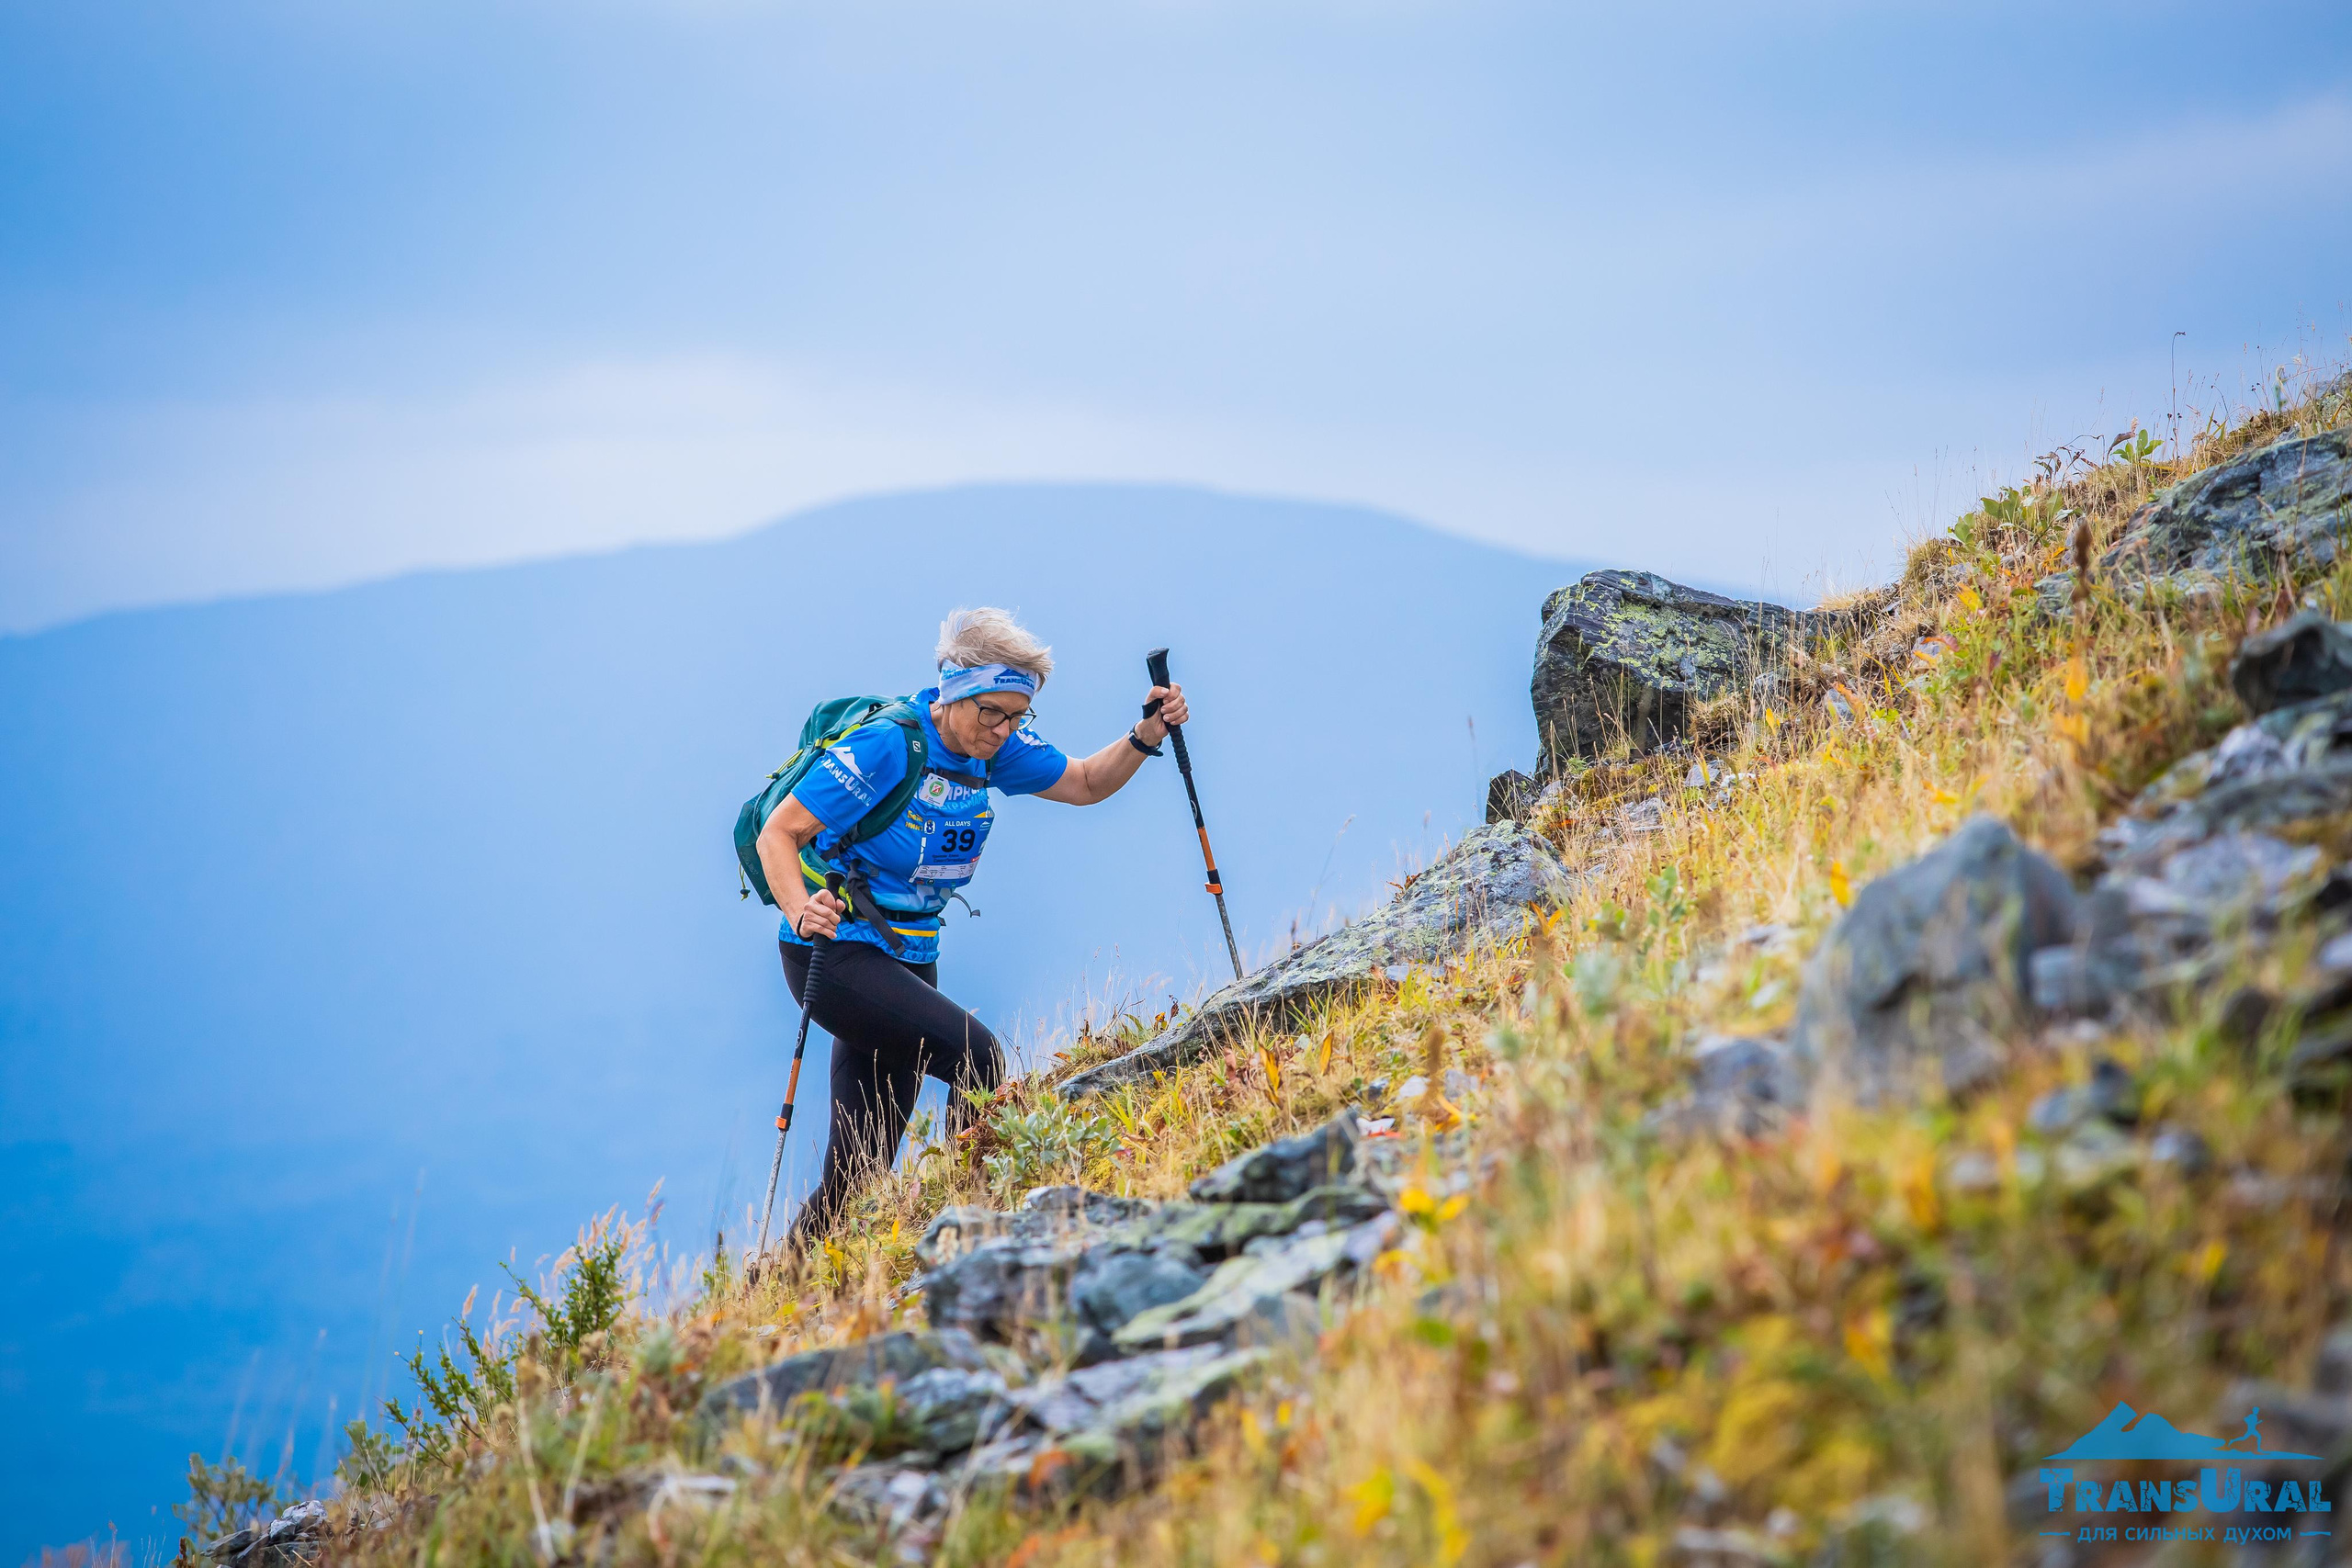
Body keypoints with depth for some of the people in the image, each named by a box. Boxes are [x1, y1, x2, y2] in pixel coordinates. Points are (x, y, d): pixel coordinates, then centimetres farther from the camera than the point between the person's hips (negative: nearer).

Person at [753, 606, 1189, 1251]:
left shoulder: (992, 746, 2)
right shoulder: (884, 748, -19)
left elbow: (1085, 783, 13)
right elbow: (776, 835, -18)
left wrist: (1148, 735, -5)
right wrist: (801, 913, -36)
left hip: (909, 960, 8)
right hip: (836, 956, -7)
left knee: (861, 1171, 7)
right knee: (978, 1056, -25)